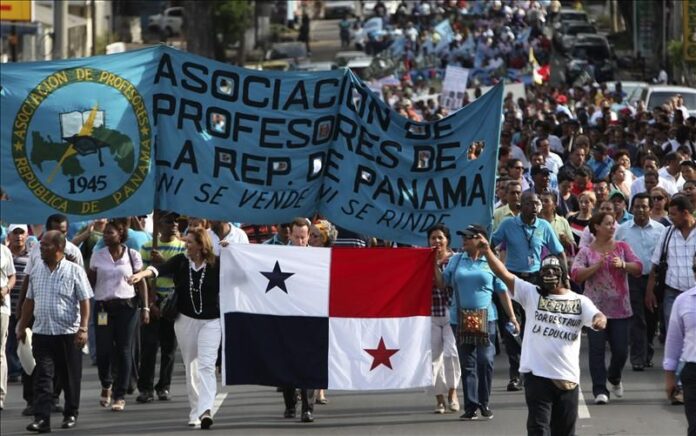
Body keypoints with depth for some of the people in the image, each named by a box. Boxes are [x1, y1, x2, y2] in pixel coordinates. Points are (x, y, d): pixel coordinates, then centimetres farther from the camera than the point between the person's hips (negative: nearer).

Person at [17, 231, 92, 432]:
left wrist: (83, 328, -15)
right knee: (42, 377, -6)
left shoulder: (74, 271, -5)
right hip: (42, 333, 3)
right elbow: (29, 301, 17)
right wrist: (22, 327, 16)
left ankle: (71, 414, 23)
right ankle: (41, 418, -11)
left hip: (68, 333, -3)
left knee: (70, 377, 7)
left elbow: (84, 301, -6)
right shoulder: (36, 270, 9)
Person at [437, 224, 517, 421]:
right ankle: (470, 406, 6)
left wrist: (512, 317, 2)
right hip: (461, 319, 2)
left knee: (485, 361, -8)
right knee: (467, 363, 3)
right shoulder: (456, 260, 11)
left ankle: (484, 403, 4)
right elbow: (442, 282, 9)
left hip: (485, 318, -2)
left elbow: (503, 291, 5)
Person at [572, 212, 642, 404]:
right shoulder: (586, 252, 1)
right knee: (597, 350, -5)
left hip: (620, 308, 2)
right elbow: (576, 275, -10)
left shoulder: (622, 247, 6)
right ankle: (600, 390, 0)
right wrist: (597, 266, -21)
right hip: (596, 308, -2)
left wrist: (623, 264, -18)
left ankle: (614, 377, 33)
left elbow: (638, 268, 0)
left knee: (621, 350, 4)